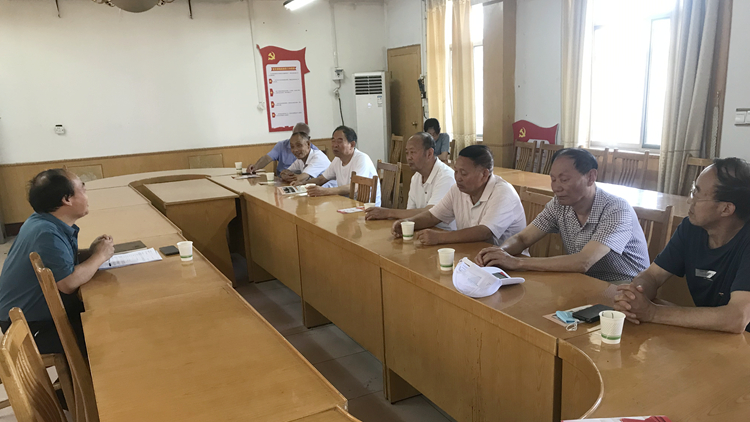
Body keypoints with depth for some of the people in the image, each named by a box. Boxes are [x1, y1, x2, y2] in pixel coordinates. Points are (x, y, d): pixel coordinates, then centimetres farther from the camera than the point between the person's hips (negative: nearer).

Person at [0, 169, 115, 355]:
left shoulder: (46, 221, 1)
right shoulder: (47, 234, -29)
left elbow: (62, 259, 13)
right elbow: (69, 283, -27)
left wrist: (90, 252, -6)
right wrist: (99, 256, -15)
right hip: (30, 327, -9)